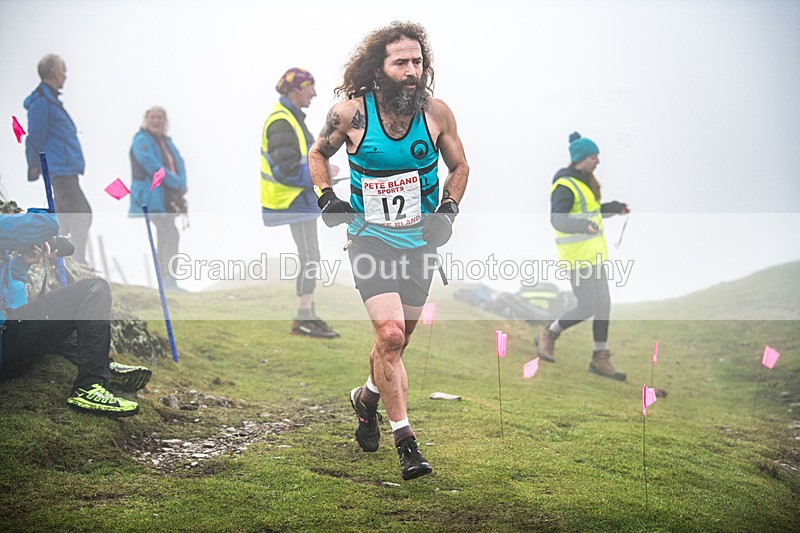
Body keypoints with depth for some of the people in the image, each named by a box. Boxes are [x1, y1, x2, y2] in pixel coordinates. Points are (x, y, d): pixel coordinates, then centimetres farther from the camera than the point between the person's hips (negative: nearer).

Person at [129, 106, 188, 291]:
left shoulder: (166, 141, 19)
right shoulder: (141, 141, -7)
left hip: (168, 198, 9)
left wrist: (181, 184, -7)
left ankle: (166, 280, 17)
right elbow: (154, 167, -17)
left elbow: (179, 164, 14)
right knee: (171, 235, -18)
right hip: (152, 198, -9)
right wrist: (178, 184, -14)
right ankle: (169, 278, -17)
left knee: (165, 237, 11)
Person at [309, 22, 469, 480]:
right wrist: (328, 199, -4)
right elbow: (318, 154, 10)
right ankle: (405, 439, -9)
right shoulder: (351, 113, -11)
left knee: (398, 340, 15)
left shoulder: (437, 112, -7)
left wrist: (448, 211, -3)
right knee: (390, 335, -19)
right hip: (371, 239, -3)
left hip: (420, 242, 3)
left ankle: (368, 397, 46)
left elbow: (459, 165, 11)